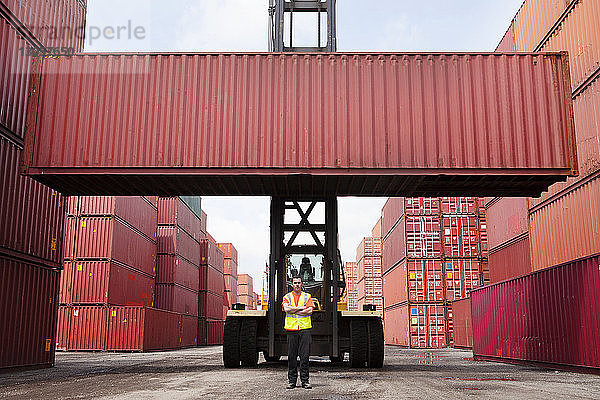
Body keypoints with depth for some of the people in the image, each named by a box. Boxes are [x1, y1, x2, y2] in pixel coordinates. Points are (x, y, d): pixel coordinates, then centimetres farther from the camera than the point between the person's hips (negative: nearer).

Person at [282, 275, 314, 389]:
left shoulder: (307, 296, 10)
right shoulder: (287, 297, 11)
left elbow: (310, 311, -5)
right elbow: (286, 309, -8)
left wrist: (293, 310, -6)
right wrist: (301, 308, -8)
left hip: (305, 329, 0)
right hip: (291, 329, 0)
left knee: (305, 356, -3)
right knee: (292, 356, 1)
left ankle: (305, 380, 2)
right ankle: (292, 381, 8)